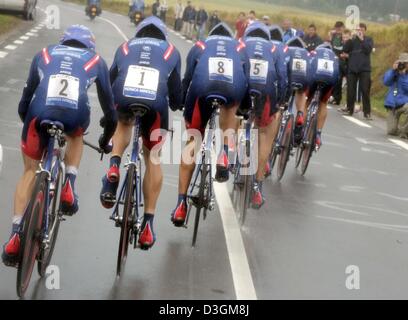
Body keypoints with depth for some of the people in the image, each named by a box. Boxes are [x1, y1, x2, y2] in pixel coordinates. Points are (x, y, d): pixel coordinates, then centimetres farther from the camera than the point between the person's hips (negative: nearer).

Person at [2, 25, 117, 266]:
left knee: (30, 171, 20)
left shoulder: (44, 54, 32)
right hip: (76, 115, -1)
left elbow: (26, 98, 34)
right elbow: (109, 105, 34)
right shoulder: (96, 60, 30)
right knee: (76, 136, 36)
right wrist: (106, 140, 49)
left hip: (40, 113, 1)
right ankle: (69, 187, 15)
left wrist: (29, 123, 52)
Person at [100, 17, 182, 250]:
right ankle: (148, 222, 13)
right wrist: (175, 106, 47)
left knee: (124, 124, 37)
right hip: (155, 104, -1)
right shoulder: (171, 51, 29)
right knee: (152, 158, 18)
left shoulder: (125, 48, 31)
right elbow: (176, 89, 25)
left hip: (123, 99, 1)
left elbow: (110, 81, 30)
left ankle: (114, 167, 9)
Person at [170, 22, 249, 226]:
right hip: (233, 89, 0)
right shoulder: (240, 48, 35)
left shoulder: (199, 47, 33)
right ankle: (224, 154, 12)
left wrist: (186, 112, 35)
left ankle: (181, 204, 10)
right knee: (230, 111, 35)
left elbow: (187, 79, 27)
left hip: (203, 88, 1)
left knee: (192, 143, 12)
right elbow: (247, 79, 32)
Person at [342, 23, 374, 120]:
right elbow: (345, 50, -4)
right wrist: (351, 39, -13)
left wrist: (362, 39, -13)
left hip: (364, 69, -2)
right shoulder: (352, 40, 10)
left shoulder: (369, 40, 7)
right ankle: (349, 109, 16)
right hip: (352, 69, 2)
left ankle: (367, 112, -5)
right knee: (350, 90, 4)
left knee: (365, 91, -6)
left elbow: (368, 50, -10)